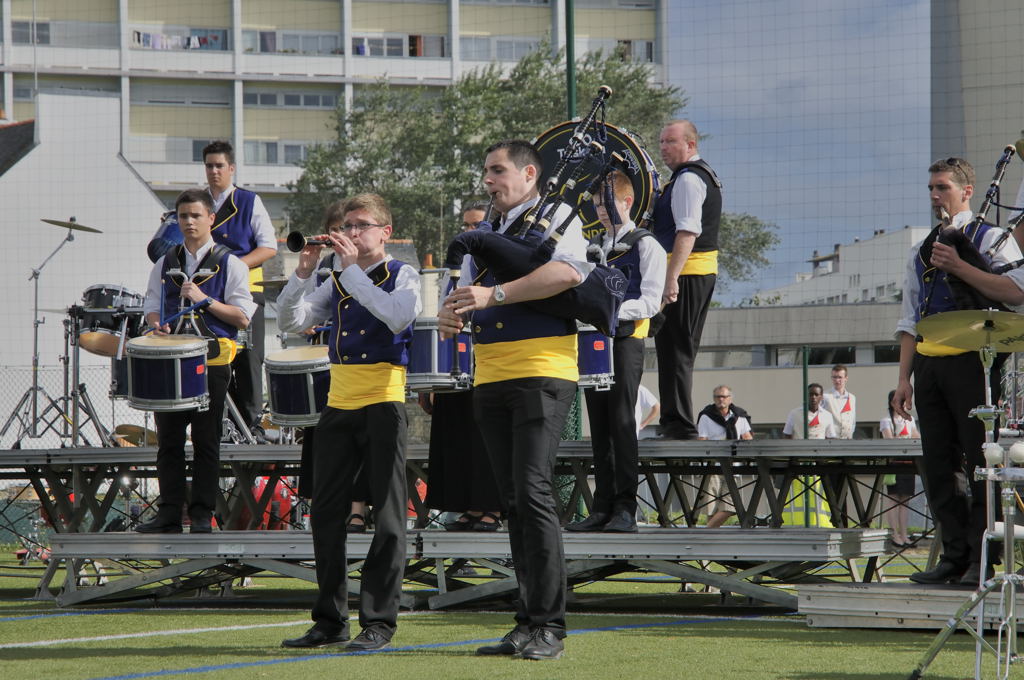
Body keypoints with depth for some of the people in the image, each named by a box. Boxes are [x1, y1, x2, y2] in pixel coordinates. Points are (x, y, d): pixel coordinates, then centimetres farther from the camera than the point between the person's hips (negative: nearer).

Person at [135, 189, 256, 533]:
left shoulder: (229, 264, 1)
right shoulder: (165, 264, 14)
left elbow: (242, 318, -5)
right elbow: (151, 307, 16)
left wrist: (204, 299, -15)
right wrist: (157, 324, -6)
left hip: (212, 360, -4)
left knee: (206, 441, 0)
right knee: (168, 440, 4)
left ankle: (202, 514, 6)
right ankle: (169, 512, 9)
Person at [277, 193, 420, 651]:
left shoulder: (402, 276, 0)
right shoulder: (338, 282, 14)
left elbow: (399, 317, -21)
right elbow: (291, 322, 8)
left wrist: (352, 270, -20)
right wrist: (302, 274, -5)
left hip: (383, 404, -6)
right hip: (339, 406, 6)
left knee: (387, 516, -4)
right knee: (326, 514, 6)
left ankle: (379, 621, -1)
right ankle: (330, 619, 14)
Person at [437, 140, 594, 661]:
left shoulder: (556, 218, 0)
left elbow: (567, 271, -20)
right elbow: (463, 294, 21)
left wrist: (494, 295, -23)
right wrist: (450, 315, -4)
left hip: (540, 376, -7)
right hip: (490, 379, 7)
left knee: (533, 493, -16)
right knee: (514, 501, 6)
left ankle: (548, 627, -15)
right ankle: (528, 622, 8)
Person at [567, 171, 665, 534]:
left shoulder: (645, 246, -2)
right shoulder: (595, 247, 19)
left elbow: (650, 302, -10)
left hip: (626, 338, -7)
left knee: (622, 422, -10)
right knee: (599, 425, 5)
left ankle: (625, 508, -10)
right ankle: (602, 507, 7)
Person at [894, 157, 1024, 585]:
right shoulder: (922, 252, 21)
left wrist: (958, 267, -16)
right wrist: (904, 378, 11)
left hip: (971, 361, -6)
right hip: (929, 365, 6)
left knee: (980, 461, -8)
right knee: (937, 465, 3)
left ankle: (983, 561, -6)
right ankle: (954, 556, 8)